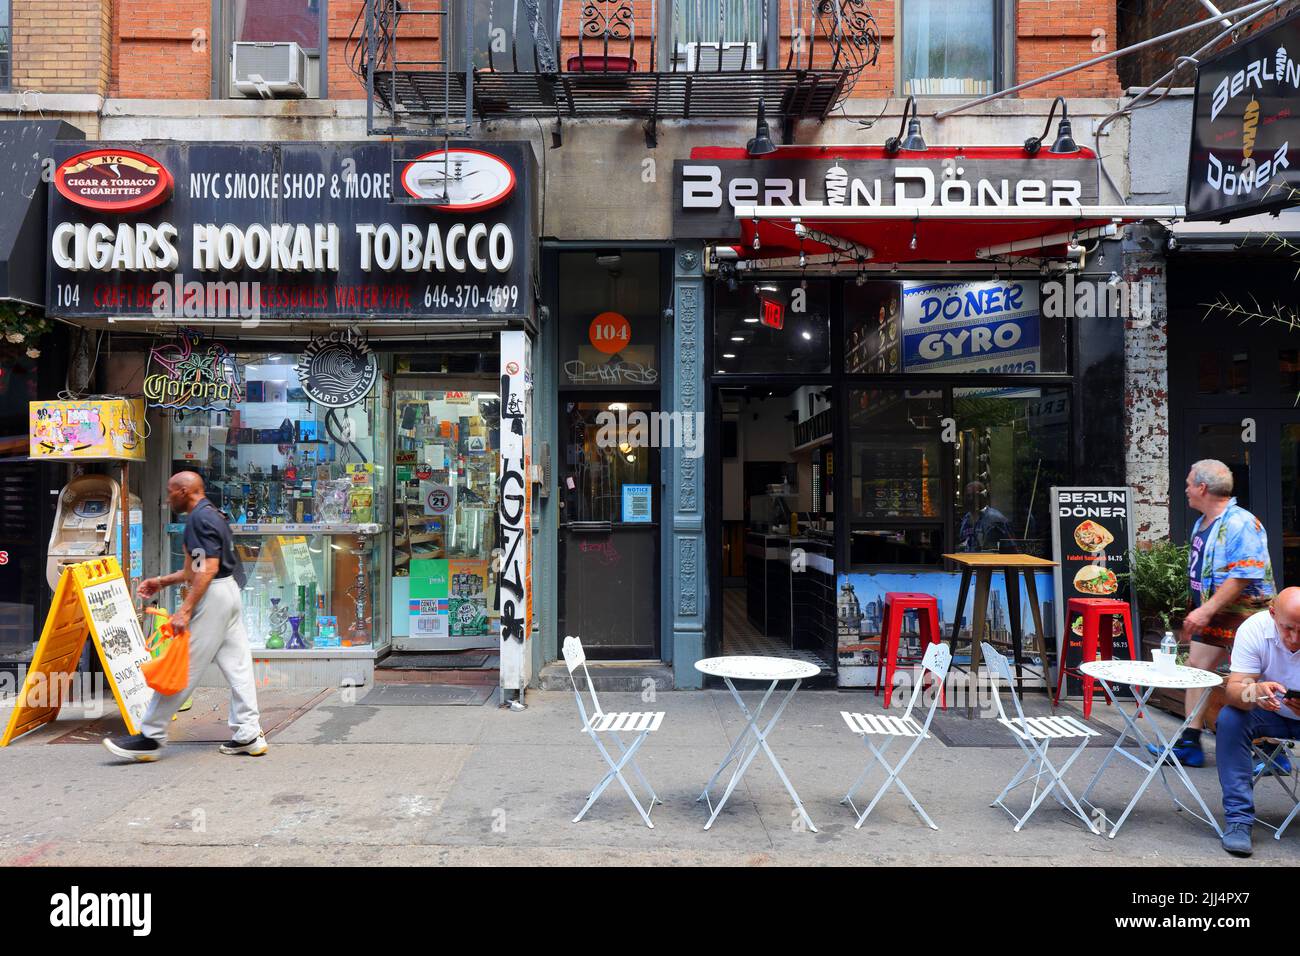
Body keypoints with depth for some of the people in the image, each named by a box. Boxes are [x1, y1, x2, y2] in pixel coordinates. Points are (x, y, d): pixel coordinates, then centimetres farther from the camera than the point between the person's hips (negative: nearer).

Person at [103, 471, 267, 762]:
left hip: (212, 595, -11)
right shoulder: (213, 514, 19)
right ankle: (249, 735, 9)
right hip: (230, 593, 11)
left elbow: (208, 568, -22)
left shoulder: (199, 518, -13)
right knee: (236, 664, 8)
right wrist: (163, 581, 25)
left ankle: (151, 737, 2)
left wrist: (185, 609, -24)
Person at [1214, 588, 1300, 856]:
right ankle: (1239, 819, -21)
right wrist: (1254, 692, -52)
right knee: (1229, 719, -27)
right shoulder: (1254, 629, -23)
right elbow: (1233, 690, -28)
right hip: (1270, 713, 0)